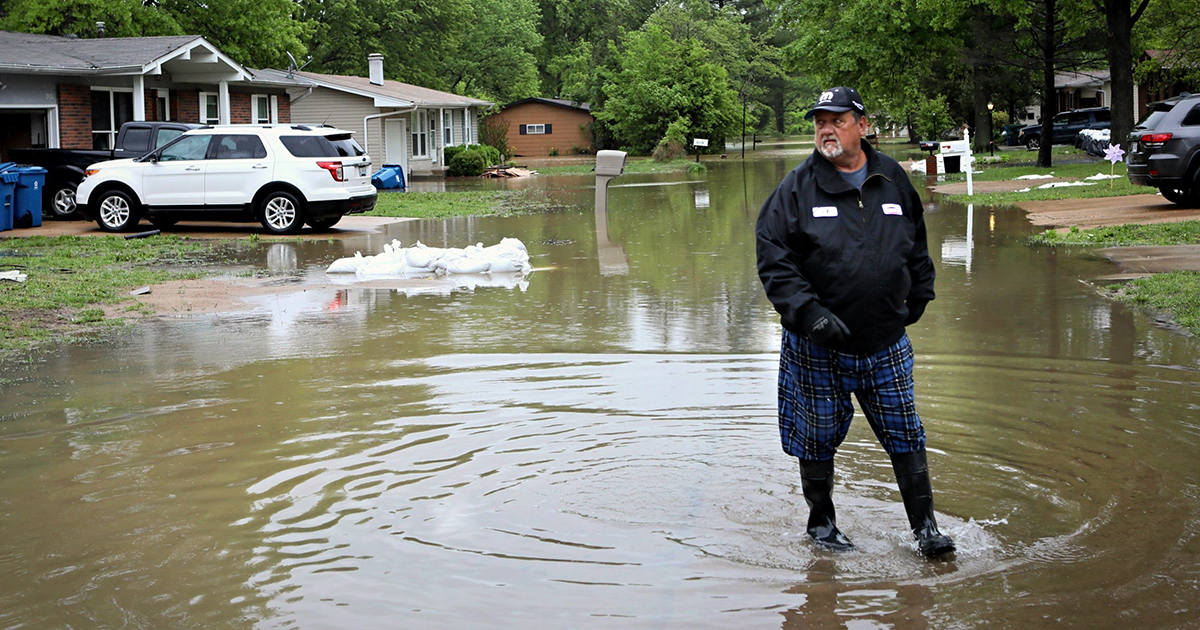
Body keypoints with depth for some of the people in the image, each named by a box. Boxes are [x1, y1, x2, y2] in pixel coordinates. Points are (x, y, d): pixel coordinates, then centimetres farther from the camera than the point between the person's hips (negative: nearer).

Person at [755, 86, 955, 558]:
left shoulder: (894, 181, 6)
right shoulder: (797, 188, -5)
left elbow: (916, 249, 21)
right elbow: (772, 260, -9)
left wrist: (917, 299, 16)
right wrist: (808, 311, -19)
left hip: (886, 343, 2)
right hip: (817, 346, -2)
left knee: (906, 435, 5)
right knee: (818, 438, 8)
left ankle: (924, 526, 16)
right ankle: (821, 522, 27)